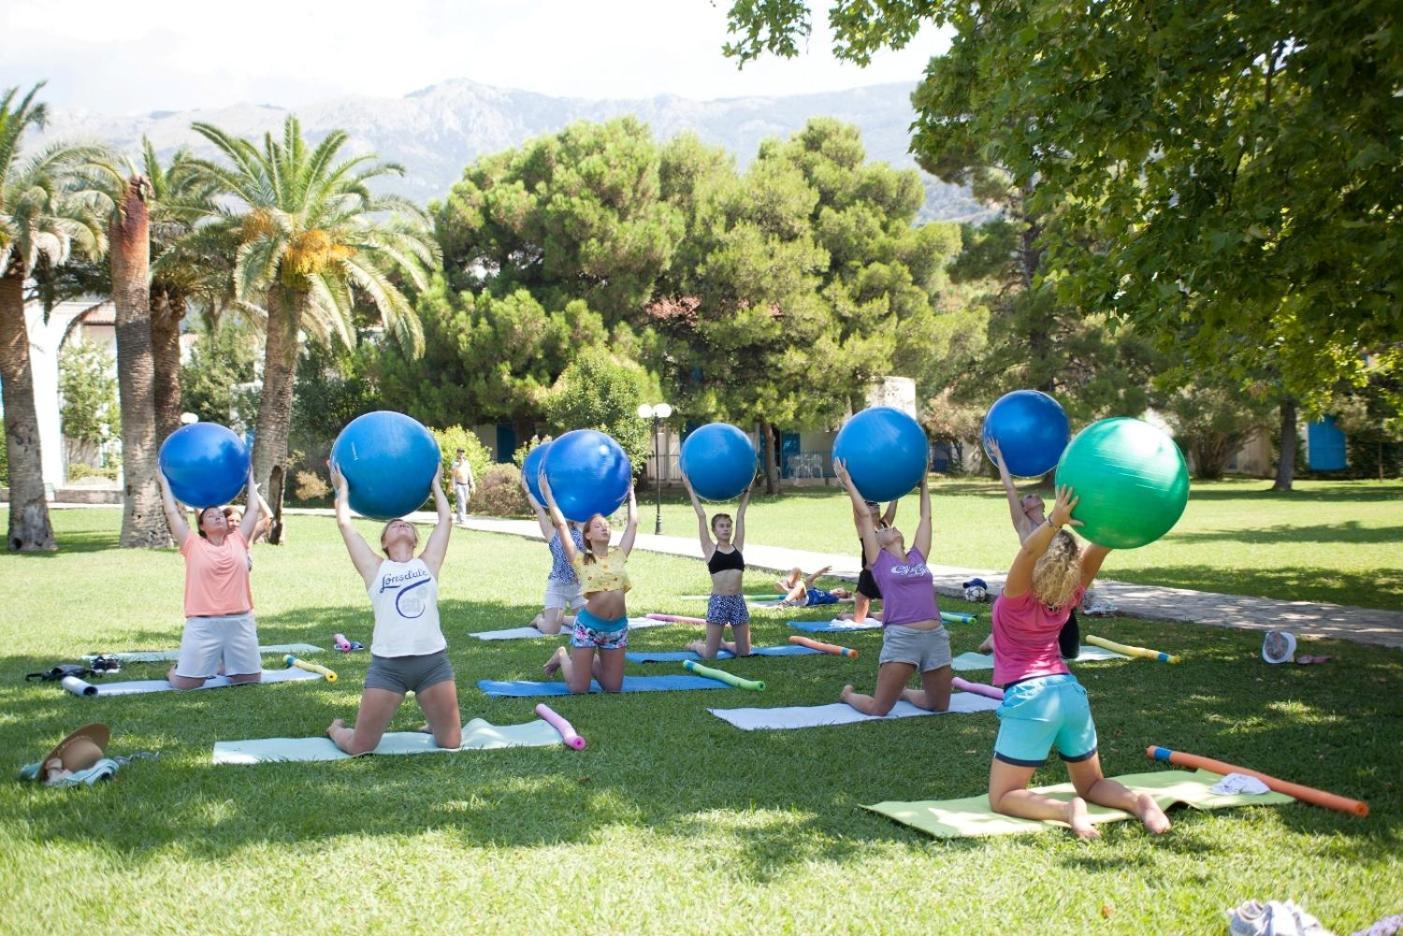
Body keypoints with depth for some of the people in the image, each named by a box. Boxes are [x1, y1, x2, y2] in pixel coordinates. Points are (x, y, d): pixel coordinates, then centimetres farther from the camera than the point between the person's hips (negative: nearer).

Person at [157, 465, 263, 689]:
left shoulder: (238, 540, 11)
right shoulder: (193, 545, 5)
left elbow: (253, 510, 16)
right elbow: (172, 513, 8)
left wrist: (250, 479, 25)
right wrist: (164, 482, 17)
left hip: (241, 622, 3)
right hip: (203, 624, -2)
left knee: (251, 677, 10)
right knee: (184, 683, -5)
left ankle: (223, 665, 39)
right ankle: (177, 667, 30)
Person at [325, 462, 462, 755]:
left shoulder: (427, 564, 13)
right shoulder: (375, 569, 9)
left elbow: (446, 519, 16)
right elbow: (345, 524, 9)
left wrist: (435, 484, 28)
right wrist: (343, 488, 22)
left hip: (433, 661, 2)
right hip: (388, 665, -2)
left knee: (451, 743, 7)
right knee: (359, 747, 3)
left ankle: (433, 723, 41)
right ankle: (336, 729, 37)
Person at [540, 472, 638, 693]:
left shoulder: (619, 556, 7)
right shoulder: (581, 560, -3)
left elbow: (633, 523, 14)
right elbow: (560, 524, -6)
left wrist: (631, 494, 24)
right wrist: (547, 492, -2)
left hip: (618, 626, 4)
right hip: (589, 625, -4)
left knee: (613, 688, 9)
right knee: (579, 688, 1)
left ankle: (590, 662, 38)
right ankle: (563, 656, 32)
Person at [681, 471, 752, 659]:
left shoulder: (737, 546, 7)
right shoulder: (710, 549, 0)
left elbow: (740, 515, 8)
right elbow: (701, 516, -2)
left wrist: (747, 490, 11)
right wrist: (690, 488, -1)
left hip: (738, 601, 3)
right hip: (718, 601, -3)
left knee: (744, 652, 10)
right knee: (709, 655, 2)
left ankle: (722, 643, 40)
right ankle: (696, 645, 36)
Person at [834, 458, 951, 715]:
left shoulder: (917, 557, 17)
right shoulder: (879, 560, 6)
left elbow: (926, 517, 25)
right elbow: (865, 516, 6)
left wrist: (924, 483, 33)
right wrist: (848, 482, 12)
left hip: (936, 637, 5)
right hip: (901, 637, -5)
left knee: (939, 706, 14)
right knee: (878, 709, -3)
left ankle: (902, 691, 41)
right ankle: (848, 694, 29)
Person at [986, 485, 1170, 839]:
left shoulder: (1017, 598, -13)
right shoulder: (1069, 594, 0)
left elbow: (1028, 549, -30)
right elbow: (1102, 544, 1)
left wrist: (1055, 521, -48)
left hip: (1030, 697, -5)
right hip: (1070, 692, 5)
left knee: (1002, 798, 2)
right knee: (1091, 784, 22)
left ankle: (1066, 810, -24)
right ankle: (1137, 800, -10)